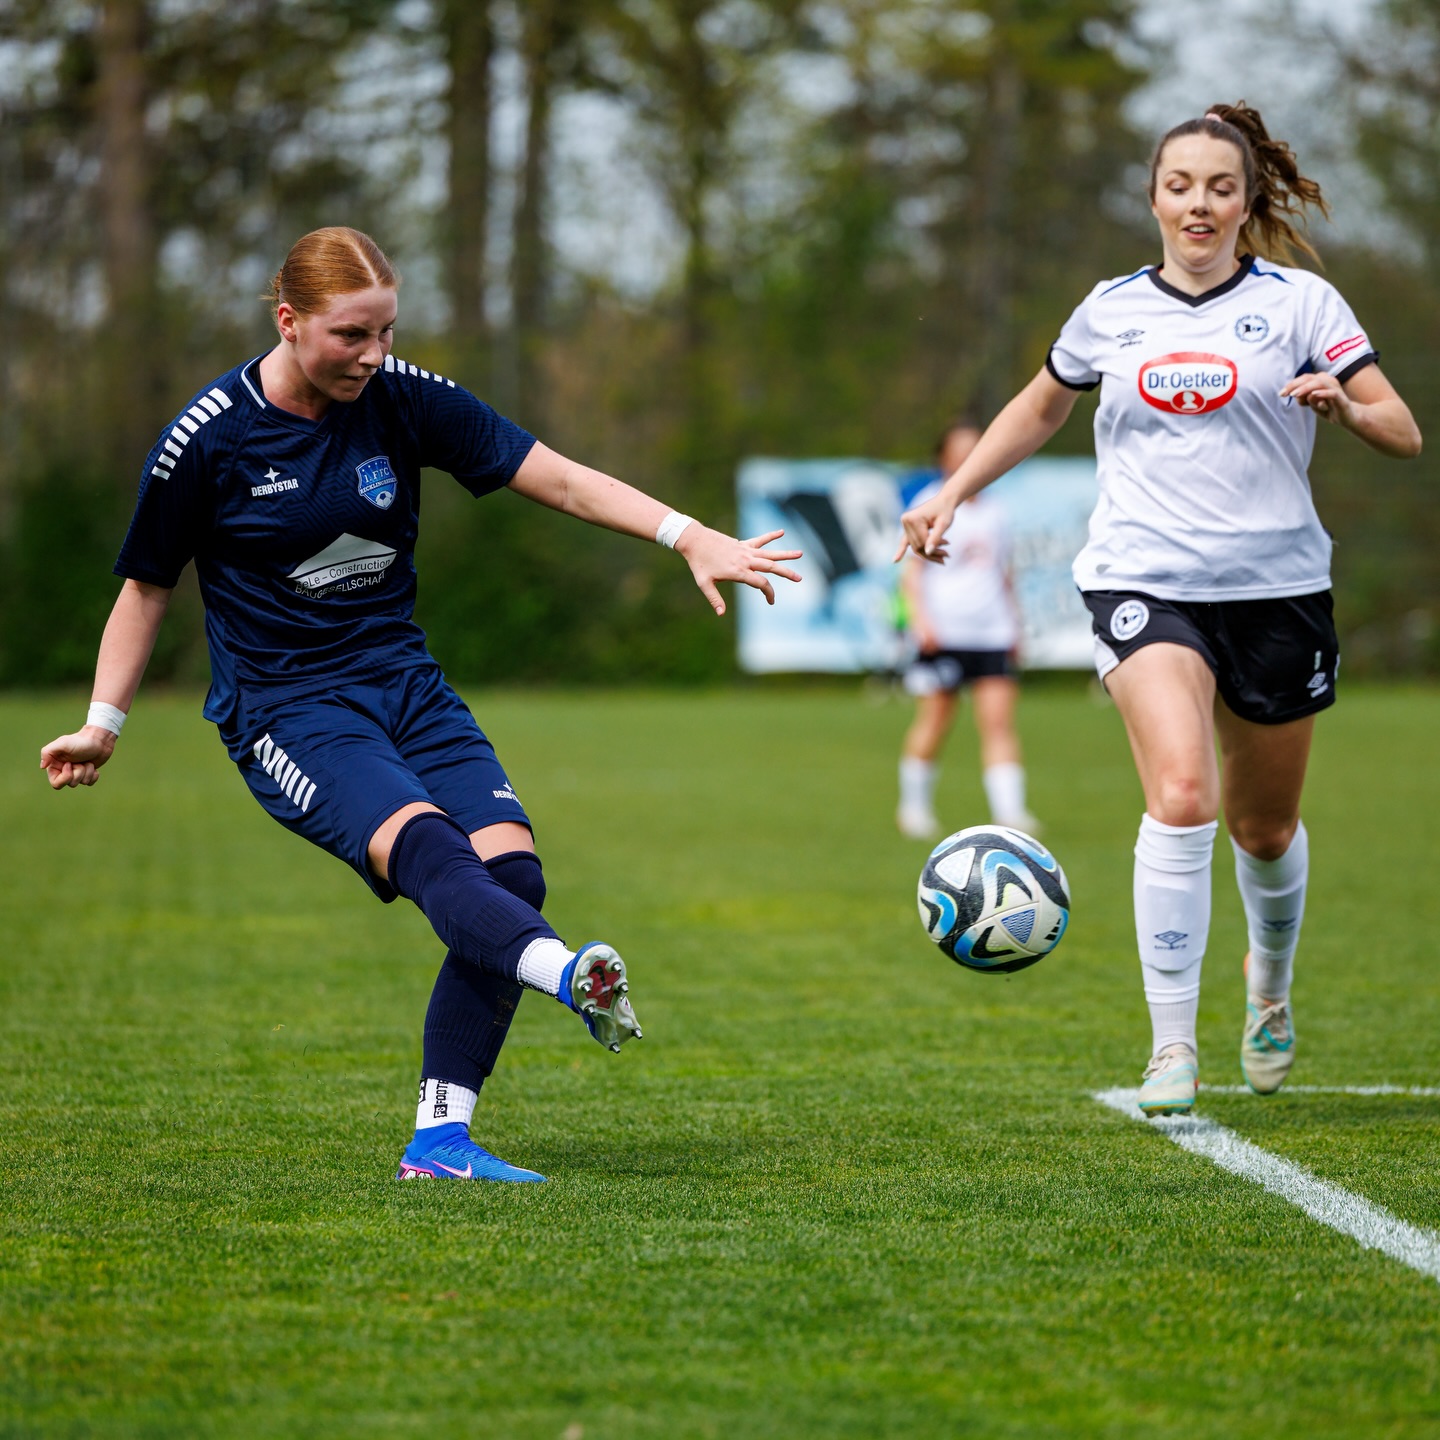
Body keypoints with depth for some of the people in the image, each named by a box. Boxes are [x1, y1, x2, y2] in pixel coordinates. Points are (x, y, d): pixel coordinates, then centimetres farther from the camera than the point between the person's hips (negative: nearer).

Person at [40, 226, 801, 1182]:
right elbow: (148, 587, 6)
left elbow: (557, 479, 0)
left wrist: (689, 537, -11)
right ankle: (572, 976, -58)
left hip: (404, 684, 4)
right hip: (286, 708, -4)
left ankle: (441, 1141, -12)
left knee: (511, 867, -17)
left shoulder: (406, 399, -1)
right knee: (423, 845, -32)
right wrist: (102, 725, 5)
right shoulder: (209, 439, -8)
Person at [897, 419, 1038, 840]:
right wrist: (920, 618, -15)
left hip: (992, 633, 4)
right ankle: (914, 806, 16)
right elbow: (911, 570, -3)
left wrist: (1013, 624, 20)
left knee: (999, 721, -7)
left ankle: (1009, 811, -13)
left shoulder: (993, 513, 16)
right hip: (943, 632, -4)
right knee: (934, 721, -1)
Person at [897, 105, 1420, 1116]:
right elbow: (1040, 409, 26)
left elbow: (1403, 434, -3)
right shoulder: (1112, 310, 8)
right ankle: (1172, 1047, -17)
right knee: (1181, 798, -23)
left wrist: (1341, 402, -24)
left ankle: (1271, 986, 45)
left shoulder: (1299, 302, 1)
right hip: (1144, 583, 0)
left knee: (1265, 826, 13)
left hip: (1276, 586, 0)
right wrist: (952, 495, 18)